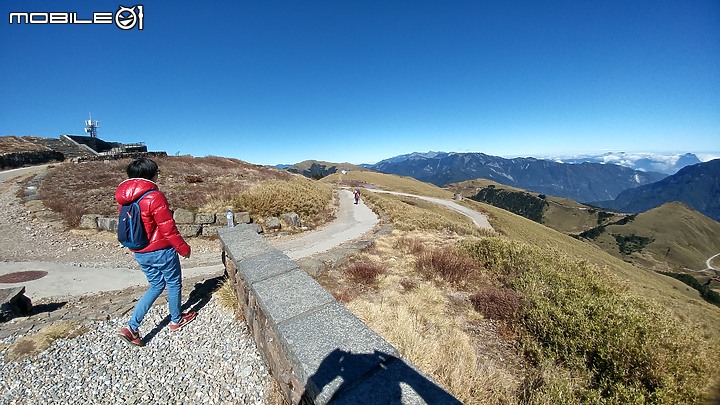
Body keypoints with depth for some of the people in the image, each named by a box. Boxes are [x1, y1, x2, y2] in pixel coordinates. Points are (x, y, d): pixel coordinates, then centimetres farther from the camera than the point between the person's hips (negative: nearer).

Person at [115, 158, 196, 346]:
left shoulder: (124, 199, 4)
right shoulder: (154, 197, -21)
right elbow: (168, 228, -20)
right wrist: (184, 248, -9)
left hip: (139, 253, 8)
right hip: (161, 251, -7)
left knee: (156, 285, 22)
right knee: (174, 284, 13)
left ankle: (132, 327, 16)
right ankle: (176, 320, 30)